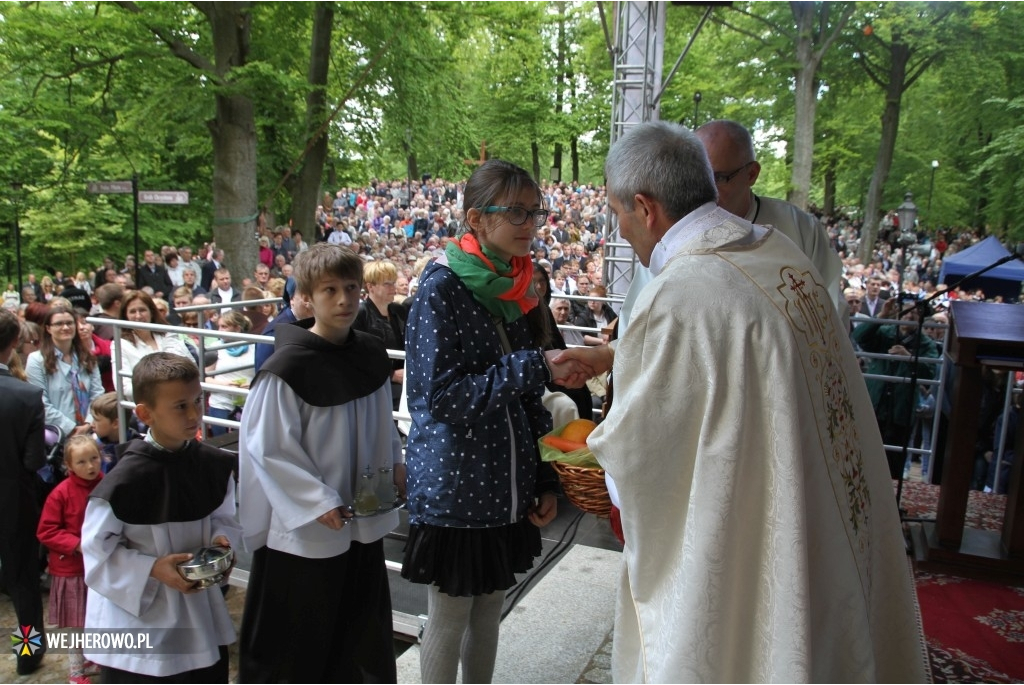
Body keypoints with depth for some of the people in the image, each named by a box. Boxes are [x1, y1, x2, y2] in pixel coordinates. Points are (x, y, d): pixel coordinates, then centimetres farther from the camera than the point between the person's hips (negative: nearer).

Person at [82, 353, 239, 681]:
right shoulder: (128, 479, -23)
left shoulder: (214, 464, -7)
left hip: (197, 609, 5)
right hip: (136, 613, -5)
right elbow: (97, 548, -14)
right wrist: (153, 568, -23)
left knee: (211, 676, 20)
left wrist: (222, 540, -12)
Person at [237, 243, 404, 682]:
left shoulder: (371, 355, 0)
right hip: (305, 529, -6)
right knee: (297, 643, 12)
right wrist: (319, 502, -19)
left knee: (361, 630, 22)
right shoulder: (288, 366, -19)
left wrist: (396, 465, 1)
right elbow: (268, 448, -17)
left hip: (364, 521, 6)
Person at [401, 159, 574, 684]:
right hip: (452, 487, -6)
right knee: (449, 619, 10)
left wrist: (545, 480, 7)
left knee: (488, 611, 19)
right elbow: (437, 394, -21)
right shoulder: (442, 286, -14)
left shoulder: (518, 287, 6)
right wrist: (533, 368, -24)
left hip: (509, 487, 6)